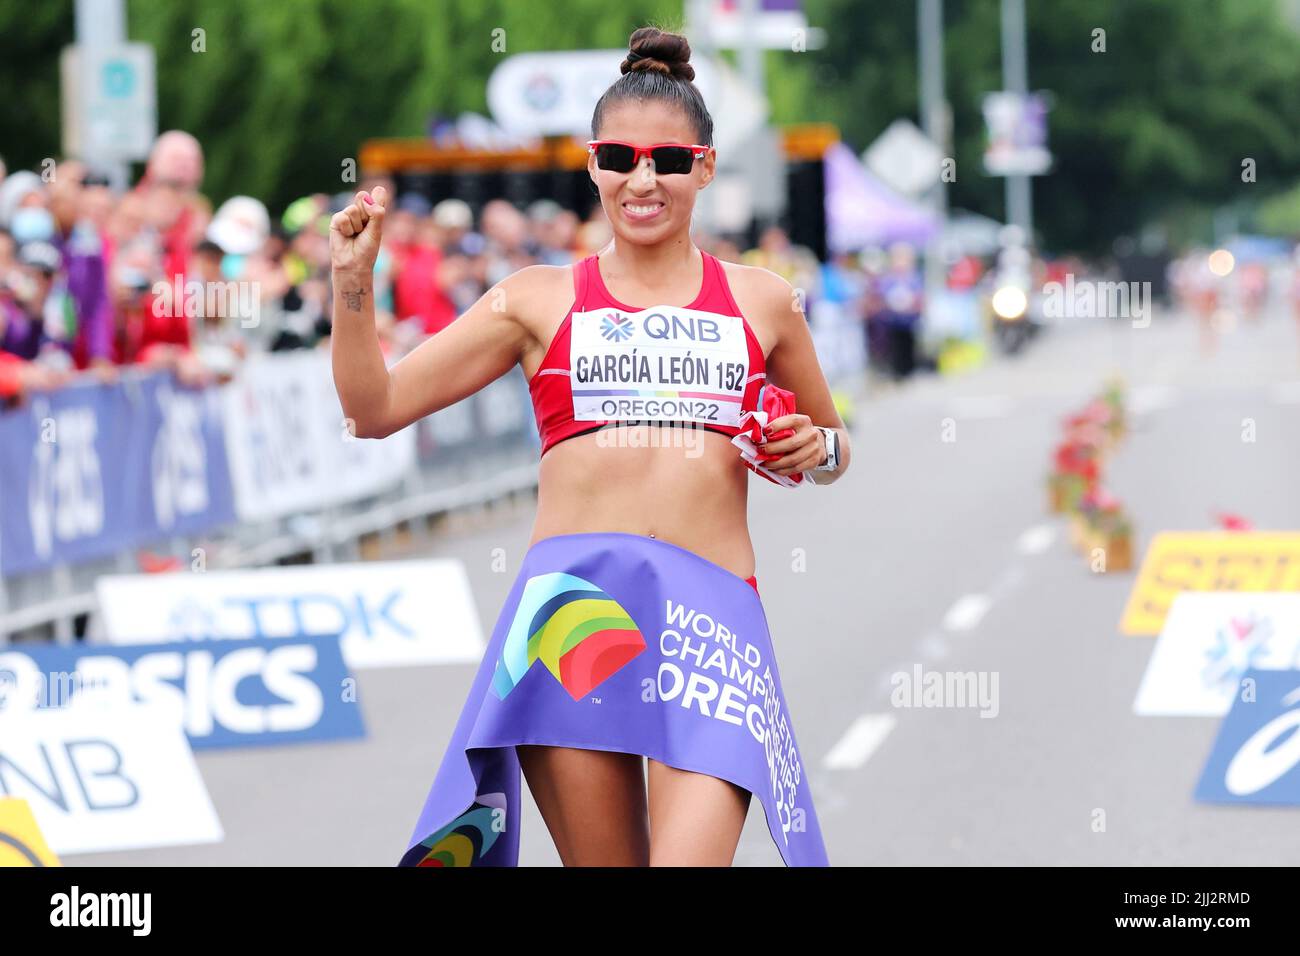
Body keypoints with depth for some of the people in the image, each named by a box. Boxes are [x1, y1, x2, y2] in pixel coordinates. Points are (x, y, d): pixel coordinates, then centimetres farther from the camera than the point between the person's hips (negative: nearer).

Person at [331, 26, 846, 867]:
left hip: (711, 606, 0)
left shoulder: (761, 303, 16)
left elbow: (834, 441, 30)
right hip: (572, 598, 0)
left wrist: (814, 450, 7)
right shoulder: (539, 301, 14)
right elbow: (374, 408, 13)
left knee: (694, 857, -20)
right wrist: (354, 283, 0)